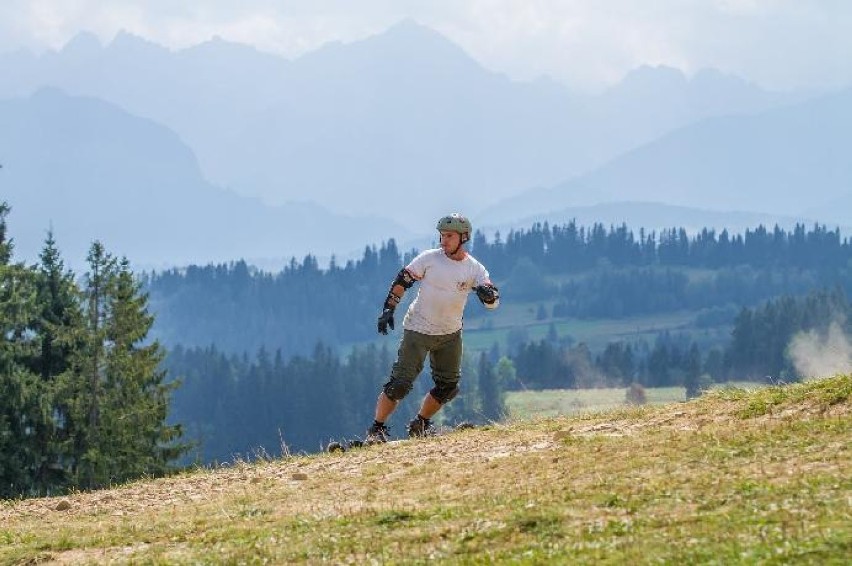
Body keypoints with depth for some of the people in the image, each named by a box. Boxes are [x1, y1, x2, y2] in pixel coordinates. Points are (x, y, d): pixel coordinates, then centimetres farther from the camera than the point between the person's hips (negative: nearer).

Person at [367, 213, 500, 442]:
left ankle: (420, 424, 28)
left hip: (450, 334, 4)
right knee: (400, 382, -11)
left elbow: (493, 301, -15)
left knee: (448, 385, 9)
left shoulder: (474, 269, -6)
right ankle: (376, 428, -5)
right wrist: (388, 309, -11)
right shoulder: (430, 258, -11)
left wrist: (488, 293, -38)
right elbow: (402, 281, -3)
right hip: (418, 330, -4)